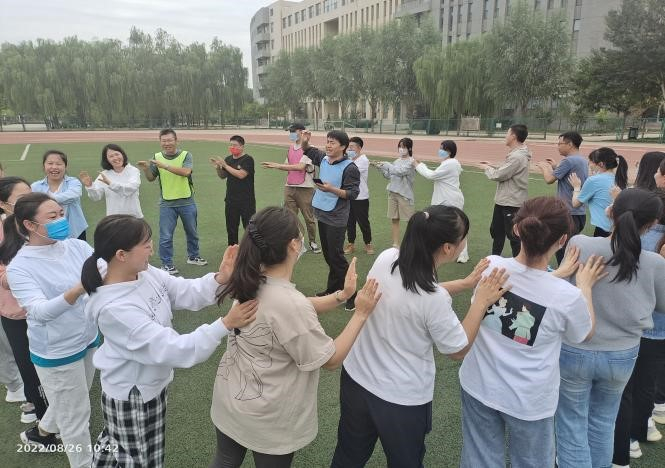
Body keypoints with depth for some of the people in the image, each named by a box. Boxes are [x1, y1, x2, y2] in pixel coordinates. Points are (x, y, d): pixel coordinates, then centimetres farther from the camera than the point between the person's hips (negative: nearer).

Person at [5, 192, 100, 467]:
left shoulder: (76, 246, -6)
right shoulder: (19, 267, -18)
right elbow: (40, 312, -30)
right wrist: (79, 290, -48)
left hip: (89, 339, 6)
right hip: (56, 352, -5)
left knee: (69, 403, 29)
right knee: (75, 415, 11)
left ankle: (41, 433, 58)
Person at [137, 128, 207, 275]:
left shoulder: (186, 155, -8)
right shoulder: (157, 157, -1)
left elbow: (186, 172, -27)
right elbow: (151, 178, 6)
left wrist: (165, 165, -33)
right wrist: (146, 169, -15)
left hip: (187, 202, 0)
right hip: (167, 203, 0)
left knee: (192, 232, 17)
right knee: (165, 236, 1)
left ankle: (193, 257, 37)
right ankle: (166, 264, 15)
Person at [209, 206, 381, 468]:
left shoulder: (250, 282, -10)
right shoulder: (290, 304, -33)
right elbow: (331, 360, -21)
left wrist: (341, 296, -6)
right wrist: (361, 314, -15)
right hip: (267, 419, -6)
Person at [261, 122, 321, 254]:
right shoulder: (290, 147, 13)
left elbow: (300, 166, -20)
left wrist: (277, 165, -19)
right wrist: (273, 165, -3)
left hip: (305, 188, -6)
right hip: (289, 187, 6)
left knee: (309, 217, 6)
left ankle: (312, 242, 22)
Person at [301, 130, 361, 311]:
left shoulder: (350, 168, -16)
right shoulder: (323, 159, 5)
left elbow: (352, 193, -16)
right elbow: (308, 151, 22)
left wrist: (331, 189, -25)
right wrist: (305, 141, 2)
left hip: (336, 219, -8)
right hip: (322, 214, 8)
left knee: (336, 256, -6)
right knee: (327, 254, 16)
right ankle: (333, 289, 31)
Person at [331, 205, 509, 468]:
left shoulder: (385, 259, -14)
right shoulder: (435, 300, -31)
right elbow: (458, 350, -13)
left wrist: (466, 284, 3)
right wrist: (481, 302, -10)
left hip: (355, 377, 5)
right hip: (401, 399, -5)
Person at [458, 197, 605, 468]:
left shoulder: (491, 266, -19)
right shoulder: (567, 297, -26)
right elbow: (585, 334, -1)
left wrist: (556, 275, 12)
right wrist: (585, 286, 9)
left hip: (479, 386, 3)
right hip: (528, 401, -2)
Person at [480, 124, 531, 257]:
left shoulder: (517, 156, -23)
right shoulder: (516, 154, 10)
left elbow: (498, 175, -21)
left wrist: (487, 168, -3)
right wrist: (492, 166, 8)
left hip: (512, 203, -11)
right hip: (503, 201, 11)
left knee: (513, 235, 0)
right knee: (496, 230, 20)